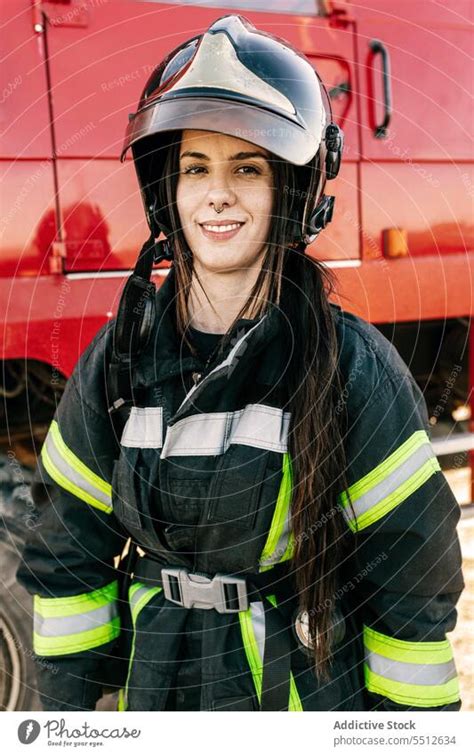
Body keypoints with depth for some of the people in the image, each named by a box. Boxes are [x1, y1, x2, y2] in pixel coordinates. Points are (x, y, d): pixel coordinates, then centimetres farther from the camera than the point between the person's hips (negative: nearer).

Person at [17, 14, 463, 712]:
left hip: (315, 689, -2)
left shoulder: (354, 369, -17)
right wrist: (65, 709, 3)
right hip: (155, 688, 3)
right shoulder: (118, 360, -6)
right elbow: (68, 557, 2)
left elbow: (412, 578, -10)